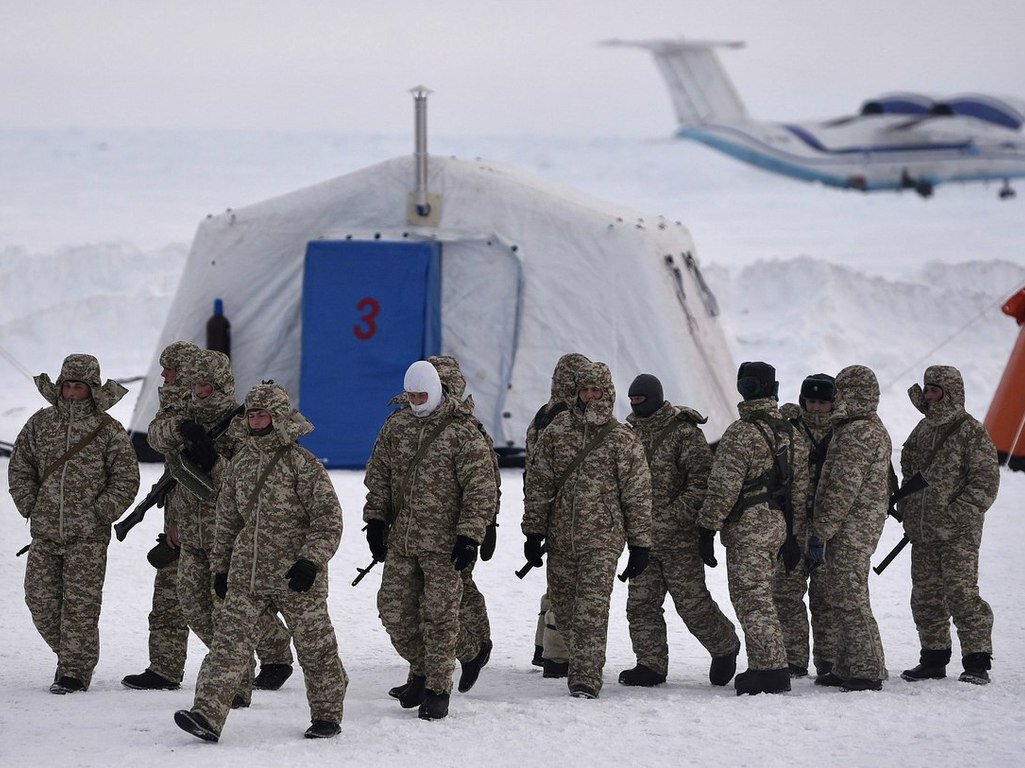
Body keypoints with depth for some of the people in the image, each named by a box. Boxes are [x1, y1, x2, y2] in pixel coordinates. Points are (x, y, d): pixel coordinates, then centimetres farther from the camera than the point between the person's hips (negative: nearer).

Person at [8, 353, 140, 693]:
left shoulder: (109, 431, -3)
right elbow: (19, 467, 15)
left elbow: (127, 480, 1)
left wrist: (100, 513, -8)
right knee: (40, 601, 5)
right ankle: (70, 652, 25)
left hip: (87, 536, -4)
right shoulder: (40, 423, 7)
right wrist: (30, 505, 4)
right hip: (45, 532, 4)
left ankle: (75, 670, 4)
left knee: (80, 602, -4)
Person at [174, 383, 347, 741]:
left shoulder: (302, 463, -8)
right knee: (230, 640, -7)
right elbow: (227, 519, 20)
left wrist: (311, 560, -18)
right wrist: (220, 566, 18)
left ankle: (327, 715, 22)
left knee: (314, 645, 6)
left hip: (295, 576, -5)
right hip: (247, 574, 5)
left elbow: (329, 519, -9)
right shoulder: (240, 463, 10)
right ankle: (207, 715, -14)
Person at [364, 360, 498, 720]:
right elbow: (379, 474, 18)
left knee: (439, 616, -3)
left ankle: (438, 690, 6)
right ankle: (421, 669, 26)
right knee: (394, 609, 5)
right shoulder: (396, 426, 8)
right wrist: (375, 519, 10)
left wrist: (469, 535, -13)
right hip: (401, 539, 5)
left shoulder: (462, 432, -9)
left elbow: (481, 488, -9)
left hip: (443, 542, -5)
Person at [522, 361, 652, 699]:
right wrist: (533, 530, 5)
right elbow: (538, 484, 9)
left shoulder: (623, 440, 0)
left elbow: (637, 494, 3)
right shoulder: (556, 432, 7)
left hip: (602, 538, -3)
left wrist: (640, 544, 1)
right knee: (563, 606, 8)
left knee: (592, 609, -12)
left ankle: (586, 677, -11)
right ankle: (581, 663, 27)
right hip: (560, 537, 3)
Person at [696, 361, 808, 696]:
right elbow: (801, 485, 15)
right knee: (760, 597, 16)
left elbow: (723, 487, -17)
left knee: (752, 600, -6)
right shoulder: (788, 431, 11)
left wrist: (707, 528, -12)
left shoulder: (741, 432, -14)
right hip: (776, 524, 8)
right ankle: (766, 667, 18)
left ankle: (771, 669, -10)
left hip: (748, 528, -8)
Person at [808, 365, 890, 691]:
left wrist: (820, 532, -19)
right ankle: (847, 668, 21)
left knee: (849, 598, -8)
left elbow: (843, 489, -22)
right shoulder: (874, 428, 17)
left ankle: (867, 671, -7)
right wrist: (823, 529, 22)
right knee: (843, 596, 16)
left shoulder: (857, 432, -18)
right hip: (859, 529, 11)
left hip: (850, 529, -11)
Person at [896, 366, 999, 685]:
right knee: (925, 597, 10)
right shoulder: (923, 430, 14)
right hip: (922, 532, 7)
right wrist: (906, 510, 12)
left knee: (961, 593, -12)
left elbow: (985, 482, -10)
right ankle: (934, 659, 20)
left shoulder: (971, 432, -7)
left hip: (958, 534, -7)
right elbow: (909, 473, 25)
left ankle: (977, 662, -7)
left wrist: (955, 515, -16)